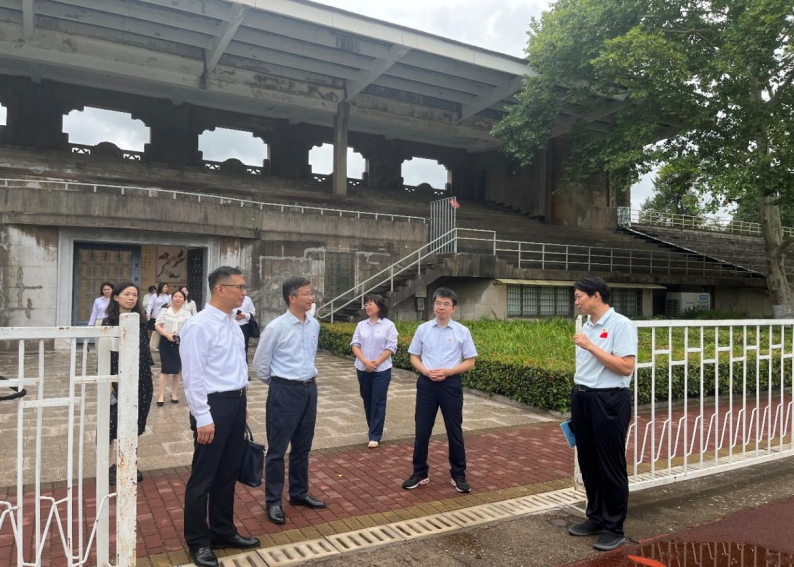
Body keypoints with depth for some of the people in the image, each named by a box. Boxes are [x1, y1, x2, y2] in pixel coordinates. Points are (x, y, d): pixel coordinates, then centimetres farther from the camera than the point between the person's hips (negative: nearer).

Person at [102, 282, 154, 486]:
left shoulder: (140, 321, 7)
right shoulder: (109, 322, -7)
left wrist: (149, 377, 10)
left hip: (140, 379, 5)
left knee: (134, 422, 12)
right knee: (113, 422, 5)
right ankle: (107, 466, 18)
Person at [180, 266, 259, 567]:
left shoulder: (233, 324, 9)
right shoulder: (199, 325, -16)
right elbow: (193, 376, -18)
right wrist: (203, 418, -19)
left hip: (236, 402, 8)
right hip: (213, 405, -8)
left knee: (229, 473, 19)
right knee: (203, 477, 6)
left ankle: (223, 530, 35)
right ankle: (197, 541, 24)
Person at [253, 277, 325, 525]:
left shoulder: (314, 325, 3)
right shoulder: (276, 327, -14)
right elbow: (260, 363, -4)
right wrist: (278, 384, 7)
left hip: (310, 389, 6)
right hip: (285, 392, -6)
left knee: (303, 447, 17)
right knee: (277, 449, 5)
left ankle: (299, 493, 33)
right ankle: (273, 501, 19)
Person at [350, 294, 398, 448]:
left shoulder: (388, 325, -5)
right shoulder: (361, 325, 6)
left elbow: (391, 347, -9)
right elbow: (355, 344, 0)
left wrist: (376, 363, -16)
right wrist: (365, 361, -15)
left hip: (382, 369, -4)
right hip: (363, 369, 4)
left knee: (378, 402, -3)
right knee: (367, 400, 12)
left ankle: (375, 436, 2)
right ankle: (374, 429, 29)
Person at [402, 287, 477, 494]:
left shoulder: (462, 332, -1)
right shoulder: (423, 329, 3)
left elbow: (470, 362, 0)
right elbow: (414, 357, 7)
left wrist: (447, 371, -14)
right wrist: (426, 372, -12)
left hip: (451, 384, -1)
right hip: (426, 383, 1)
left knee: (454, 430, 6)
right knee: (422, 430, 8)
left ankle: (458, 475, 21)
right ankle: (420, 473, 23)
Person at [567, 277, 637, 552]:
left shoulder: (620, 324, -12)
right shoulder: (586, 326, 11)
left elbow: (626, 367, -21)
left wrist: (591, 346, -20)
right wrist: (578, 396, 17)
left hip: (608, 401, -8)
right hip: (582, 398, 8)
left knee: (611, 466, 5)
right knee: (588, 463, 16)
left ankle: (614, 528, 20)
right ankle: (596, 518, 33)